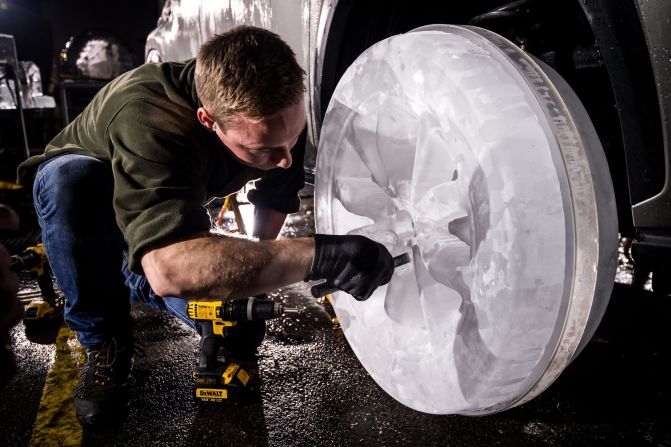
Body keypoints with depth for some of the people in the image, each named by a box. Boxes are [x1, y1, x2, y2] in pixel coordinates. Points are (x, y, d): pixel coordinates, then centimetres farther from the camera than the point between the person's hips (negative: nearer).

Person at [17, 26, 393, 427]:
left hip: (168, 218, 4)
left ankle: (133, 281, 15)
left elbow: (277, 196, -5)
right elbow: (170, 267, -57)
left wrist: (256, 269, -13)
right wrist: (320, 255, -61)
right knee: (71, 176, -40)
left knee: (243, 330, -15)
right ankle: (104, 343, -16)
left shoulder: (275, 116, -24)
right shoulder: (149, 117, -43)